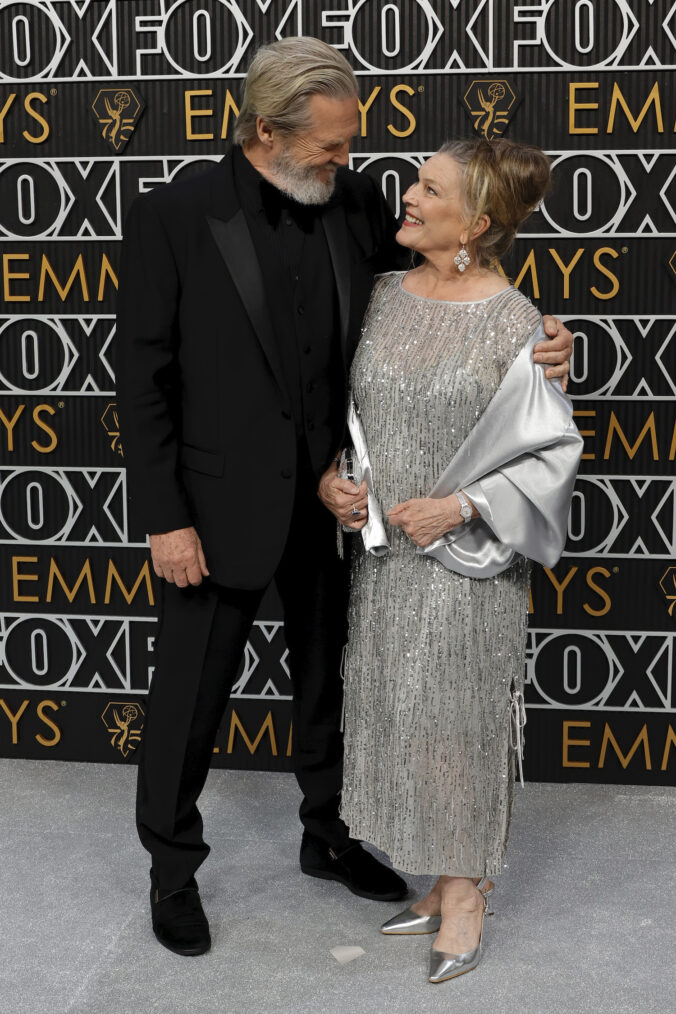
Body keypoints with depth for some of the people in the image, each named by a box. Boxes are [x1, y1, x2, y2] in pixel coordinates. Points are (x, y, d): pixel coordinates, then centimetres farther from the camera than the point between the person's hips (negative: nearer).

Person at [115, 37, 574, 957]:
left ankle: (329, 836, 42)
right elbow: (144, 381, -11)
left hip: (332, 501, 4)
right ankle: (173, 866, 31)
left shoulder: (355, 202, -2)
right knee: (191, 698, 10)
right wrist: (165, 520, -13)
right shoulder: (173, 217, -13)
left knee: (331, 682, 20)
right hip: (221, 505, -4)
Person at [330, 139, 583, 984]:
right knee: (395, 714, 12)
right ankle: (443, 883, 30)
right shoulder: (385, 296, 3)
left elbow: (555, 451, -9)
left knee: (456, 720, 3)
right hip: (385, 547, 6)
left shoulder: (512, 324, -13)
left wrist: (463, 506, -17)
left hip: (466, 557, -6)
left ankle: (466, 893, 23)